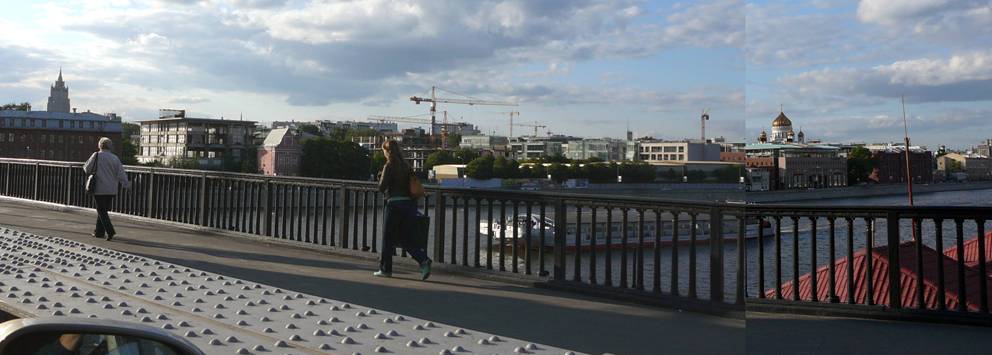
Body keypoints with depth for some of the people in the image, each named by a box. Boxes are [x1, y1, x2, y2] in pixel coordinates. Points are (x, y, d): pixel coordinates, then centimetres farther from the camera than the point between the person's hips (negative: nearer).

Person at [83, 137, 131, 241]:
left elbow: (87, 169, -2)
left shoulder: (96, 156, -6)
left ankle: (110, 231, -15)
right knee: (103, 210, 15)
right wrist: (126, 184, 12)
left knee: (102, 211, -1)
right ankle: (99, 232, 20)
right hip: (111, 190, 4)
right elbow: (121, 174, 0)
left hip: (99, 189, -4)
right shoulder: (115, 158, 2)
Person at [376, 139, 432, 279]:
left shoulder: (389, 166, -8)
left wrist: (381, 177, 9)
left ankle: (385, 269, 15)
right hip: (410, 203, 6)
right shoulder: (406, 165, 12)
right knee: (403, 238, 13)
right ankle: (423, 260, -7)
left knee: (388, 238, 7)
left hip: (395, 204, -6)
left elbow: (382, 187, -9)